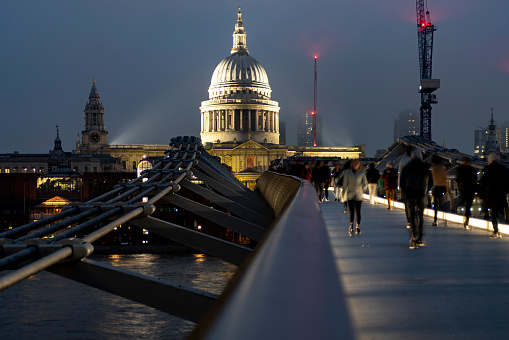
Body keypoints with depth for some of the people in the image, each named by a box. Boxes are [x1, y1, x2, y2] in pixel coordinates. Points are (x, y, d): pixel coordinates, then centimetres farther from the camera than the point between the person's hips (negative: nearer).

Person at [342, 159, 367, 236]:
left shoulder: (362, 173, 2)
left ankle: (358, 227, 21)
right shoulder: (347, 173, 0)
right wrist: (344, 195, 3)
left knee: (358, 212, 5)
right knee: (351, 212, -8)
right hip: (350, 195, -1)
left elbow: (365, 183, 10)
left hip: (358, 195, 1)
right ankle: (351, 227, 5)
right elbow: (345, 184, 3)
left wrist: (362, 190, -5)